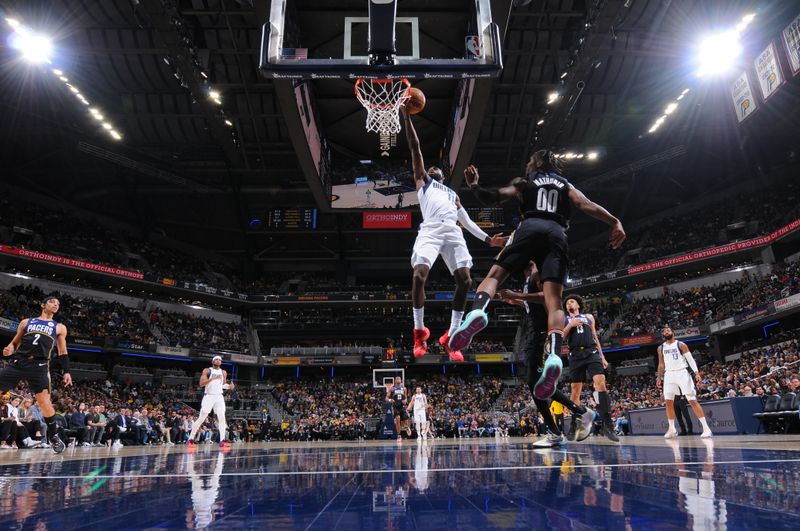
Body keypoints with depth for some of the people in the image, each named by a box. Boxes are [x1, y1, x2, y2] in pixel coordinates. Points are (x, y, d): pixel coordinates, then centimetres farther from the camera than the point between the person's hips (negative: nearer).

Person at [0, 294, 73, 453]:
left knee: (44, 401, -11)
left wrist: (66, 372, 6)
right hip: (17, 362, 2)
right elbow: (15, 342, 20)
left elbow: (62, 352, 15)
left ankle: (54, 436, 4)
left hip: (39, 366, -2)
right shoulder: (26, 322, 19)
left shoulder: (59, 328, 16)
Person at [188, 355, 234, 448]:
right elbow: (201, 384, -13)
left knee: (222, 417, -8)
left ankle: (222, 441, -10)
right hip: (209, 396, -4)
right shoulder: (207, 371, -4)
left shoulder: (224, 372, 10)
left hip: (219, 397, 4)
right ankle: (190, 439, 9)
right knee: (201, 418, -3)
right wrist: (212, 379, -27)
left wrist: (229, 386, -2)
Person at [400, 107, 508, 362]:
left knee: (464, 281, -12)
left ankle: (451, 336, -1)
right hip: (431, 231, -4)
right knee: (419, 276, -23)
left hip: (453, 232, 4)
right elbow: (415, 149, 21)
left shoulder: (452, 194, 39)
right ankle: (420, 331, -6)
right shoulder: (422, 180, 28)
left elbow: (466, 220, 31)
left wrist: (488, 239, 20)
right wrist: (406, 117, 16)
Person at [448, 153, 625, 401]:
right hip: (556, 233, 2)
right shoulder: (566, 185, 32)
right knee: (554, 301, -10)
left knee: (495, 274, -2)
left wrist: (474, 185, 29)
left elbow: (494, 197, 14)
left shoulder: (523, 182, 25)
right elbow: (587, 205, 14)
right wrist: (615, 222, 5)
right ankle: (554, 355, -34)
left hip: (530, 227, -2)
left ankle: (478, 311, -37)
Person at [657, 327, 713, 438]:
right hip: (669, 375, 4)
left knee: (692, 401, -7)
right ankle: (672, 429, 9)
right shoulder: (661, 348, 11)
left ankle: (706, 428, -4)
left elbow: (690, 359, -4)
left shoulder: (681, 345, -1)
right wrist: (659, 377, 12)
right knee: (669, 402, 0)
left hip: (682, 373, -4)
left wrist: (696, 373, -14)